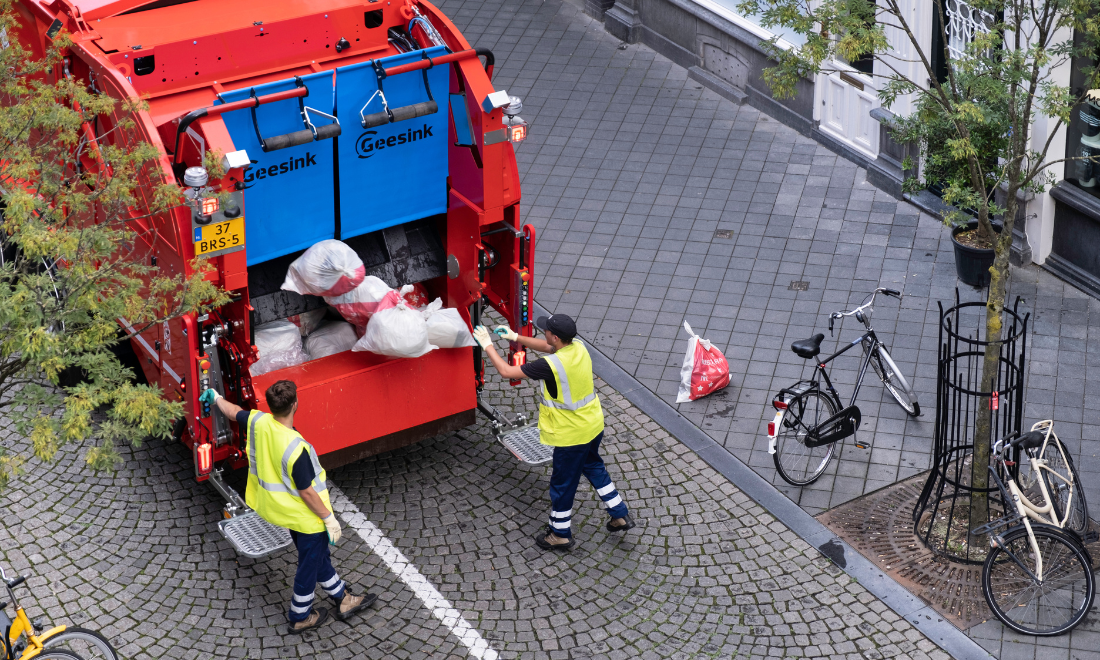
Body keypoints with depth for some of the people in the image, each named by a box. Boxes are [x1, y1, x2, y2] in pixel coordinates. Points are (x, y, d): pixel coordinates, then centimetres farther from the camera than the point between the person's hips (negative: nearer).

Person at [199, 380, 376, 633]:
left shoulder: (258, 423, -16)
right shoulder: (295, 448, -36)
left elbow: (233, 411, 7)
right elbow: (306, 492, -27)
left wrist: (216, 398, 28)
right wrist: (329, 518, -14)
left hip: (278, 508, 8)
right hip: (306, 517, -8)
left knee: (318, 556, 25)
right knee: (309, 565, 15)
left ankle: (343, 600, 43)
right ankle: (299, 618, 34)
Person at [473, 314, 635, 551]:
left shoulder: (551, 365, -31)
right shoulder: (578, 347, -8)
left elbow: (507, 371, -24)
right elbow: (547, 347, 13)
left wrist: (488, 345, -11)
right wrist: (515, 337, 10)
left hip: (571, 435, -8)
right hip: (594, 425, 8)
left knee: (562, 483, 12)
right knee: (593, 467, 30)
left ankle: (560, 533, 30)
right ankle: (620, 515, 38)